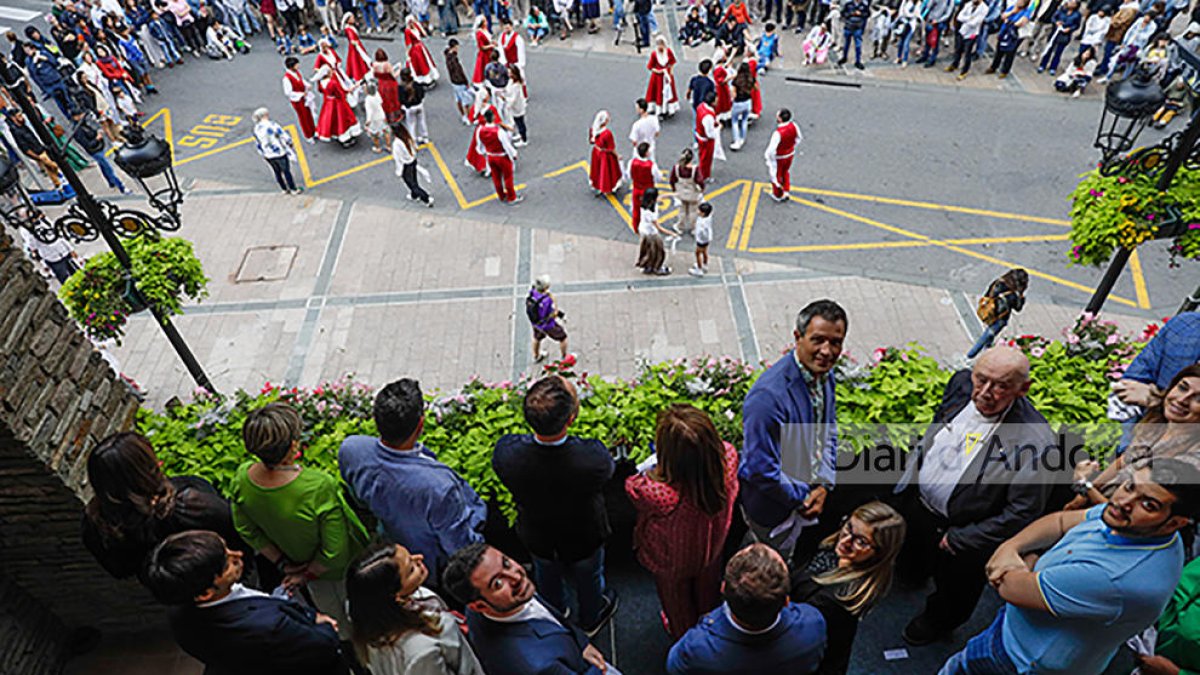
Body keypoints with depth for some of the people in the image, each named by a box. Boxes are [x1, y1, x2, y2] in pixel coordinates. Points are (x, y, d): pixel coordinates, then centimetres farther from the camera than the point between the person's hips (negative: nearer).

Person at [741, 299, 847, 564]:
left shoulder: (825, 375, -8)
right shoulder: (769, 396, -37)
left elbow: (829, 431, 6)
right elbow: (762, 470, -31)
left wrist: (824, 484, -5)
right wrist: (803, 497, -18)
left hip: (807, 496, 7)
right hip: (772, 506, -7)